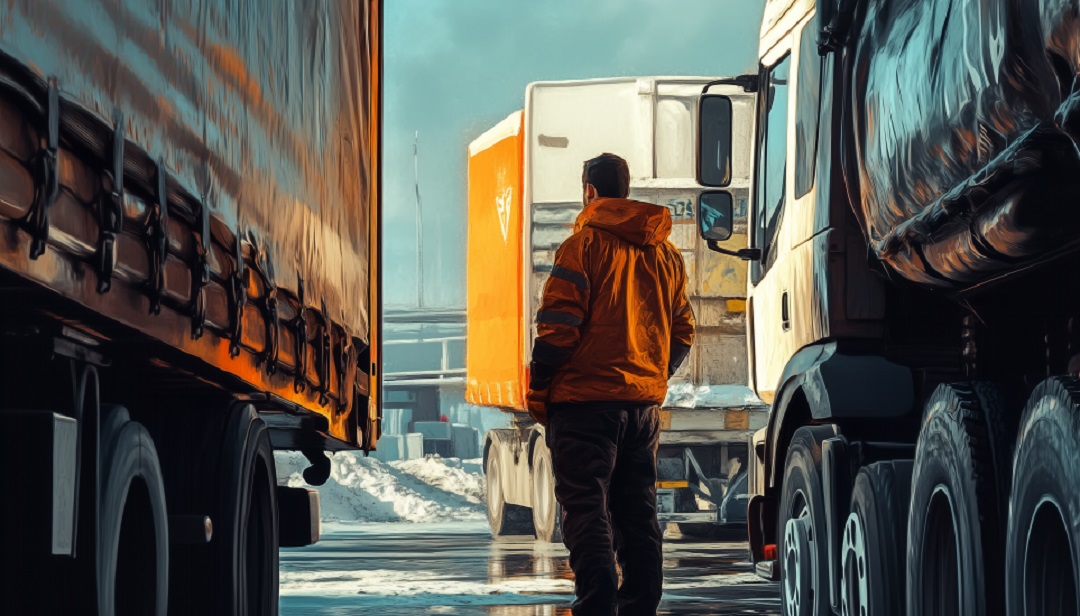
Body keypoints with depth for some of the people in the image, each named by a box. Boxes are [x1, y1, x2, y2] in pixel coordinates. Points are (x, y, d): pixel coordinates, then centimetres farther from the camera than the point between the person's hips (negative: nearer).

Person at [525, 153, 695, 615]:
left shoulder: (585, 244, -8)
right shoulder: (667, 255, 13)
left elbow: (559, 328, -12)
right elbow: (682, 333, 15)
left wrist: (538, 392, -3)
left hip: (586, 401, -6)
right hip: (644, 403, 6)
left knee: (586, 508, -7)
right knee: (637, 512, 12)